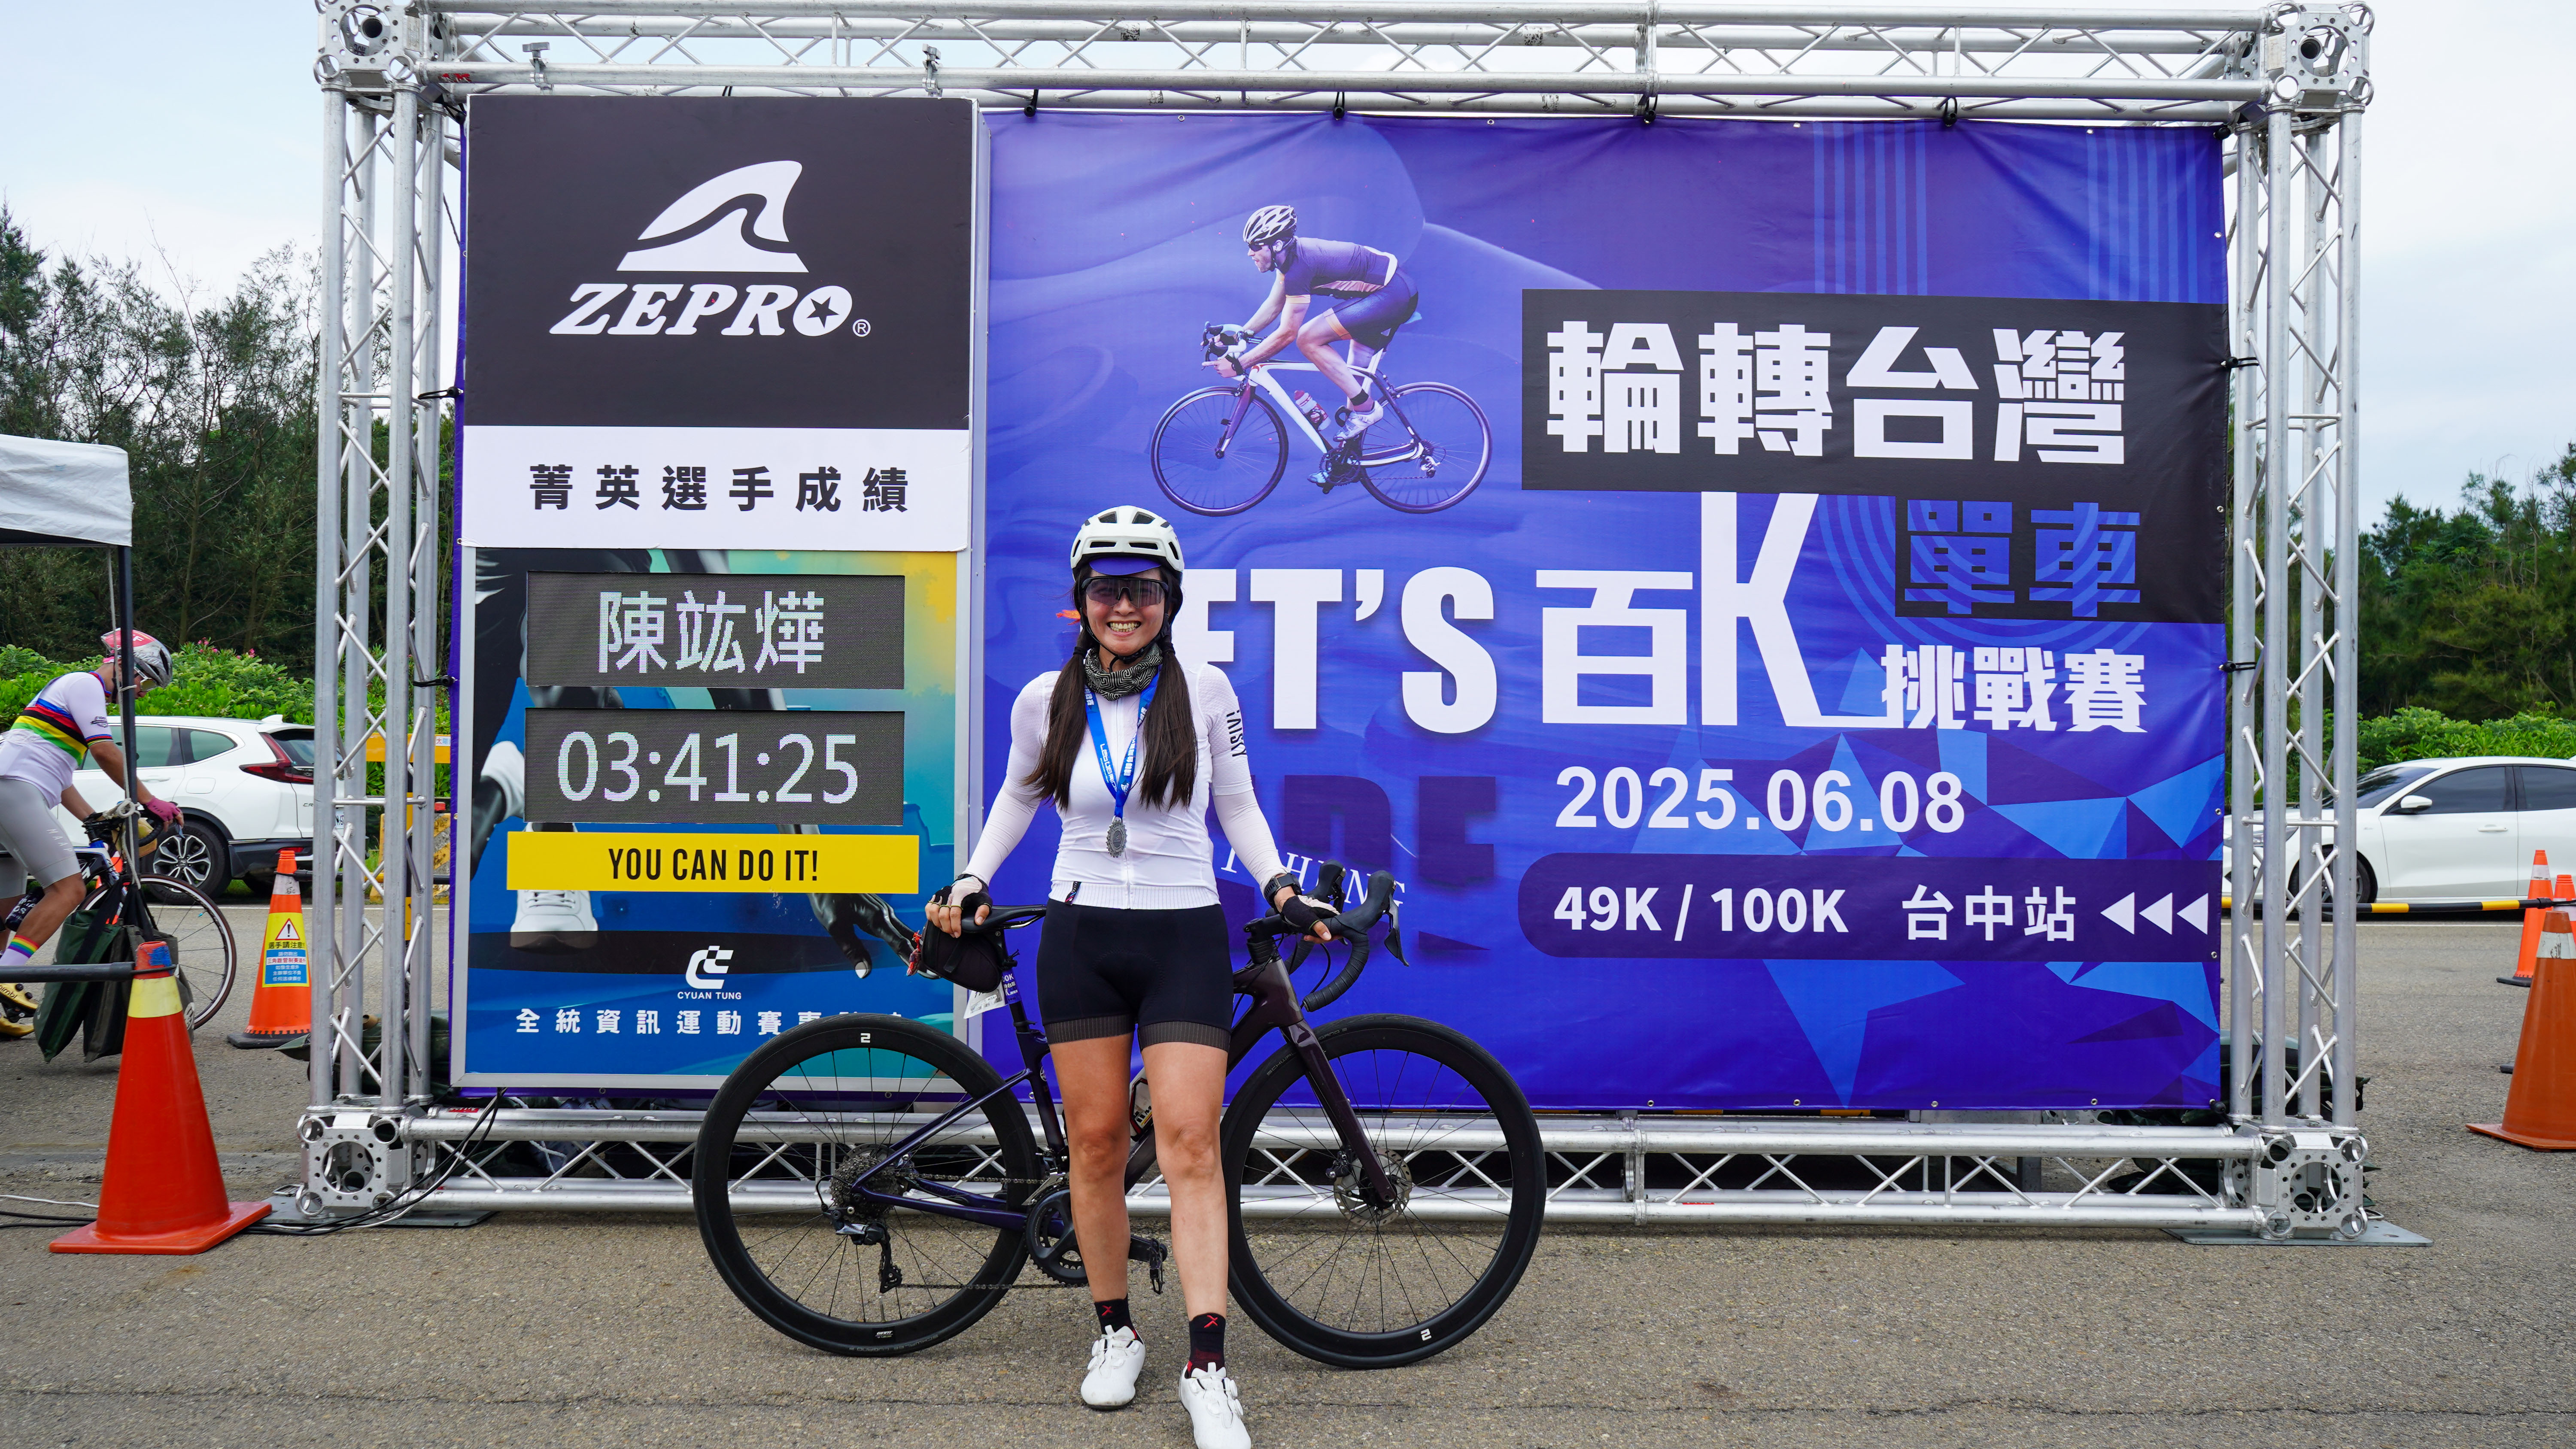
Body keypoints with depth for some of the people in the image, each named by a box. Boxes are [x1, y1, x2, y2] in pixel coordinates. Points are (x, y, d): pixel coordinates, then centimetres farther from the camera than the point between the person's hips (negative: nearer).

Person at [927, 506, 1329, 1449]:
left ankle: (1207, 1369, -5)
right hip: (1081, 938, 2)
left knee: (1189, 1141, -8)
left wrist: (1279, 889, -3)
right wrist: (971, 882, 10)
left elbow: (1237, 807, 9)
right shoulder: (1045, 700, 1)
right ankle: (1114, 1333, 23)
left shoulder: (1204, 691, -2)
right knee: (1096, 1141, 5)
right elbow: (1019, 796, 19)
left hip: (1184, 938, -1)